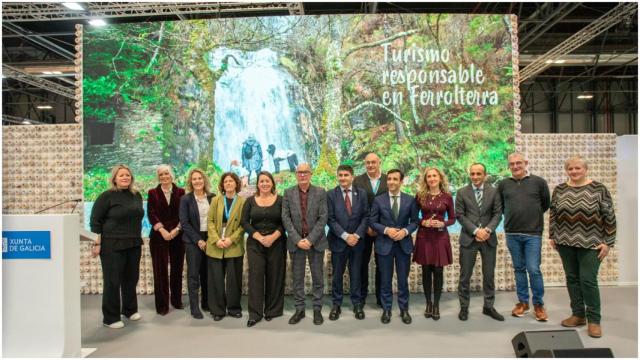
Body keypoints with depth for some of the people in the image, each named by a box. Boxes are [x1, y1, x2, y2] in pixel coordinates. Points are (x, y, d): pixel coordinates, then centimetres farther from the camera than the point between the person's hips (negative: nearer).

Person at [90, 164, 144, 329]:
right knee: (112, 281, 2)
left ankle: (130, 309, 32)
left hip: (134, 245, 6)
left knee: (131, 278, 14)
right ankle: (110, 318, 14)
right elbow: (95, 220, -8)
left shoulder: (137, 195, 8)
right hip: (112, 245, -6)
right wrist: (97, 243, -12)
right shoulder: (107, 196, -9)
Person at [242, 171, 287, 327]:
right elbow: (244, 222, 1)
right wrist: (259, 237, -11)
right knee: (255, 276, -2)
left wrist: (273, 237, -15)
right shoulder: (250, 201, 5)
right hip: (255, 244, 1)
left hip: (276, 243, -1)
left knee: (275, 276, 3)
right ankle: (255, 313, 6)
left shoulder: (280, 200, 1)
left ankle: (272, 310, 17)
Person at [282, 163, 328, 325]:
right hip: (295, 241, 1)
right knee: (297, 277, 8)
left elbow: (323, 218, -6)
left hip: (316, 241, -1)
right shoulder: (288, 193, 3)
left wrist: (310, 239, -14)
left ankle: (317, 309, 19)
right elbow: (285, 218, -2)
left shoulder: (320, 192, -1)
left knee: (318, 277, 6)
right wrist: (297, 239, -12)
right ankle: (299, 309, 20)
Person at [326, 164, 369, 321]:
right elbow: (330, 219, -7)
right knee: (337, 274, 8)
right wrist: (345, 236, -14)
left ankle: (357, 304, 22)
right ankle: (336, 304, 21)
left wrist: (357, 235, -12)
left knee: (356, 274, 9)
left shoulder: (361, 193, 2)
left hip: (357, 240, 1)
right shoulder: (331, 195, -3)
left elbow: (365, 216, 0)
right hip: (338, 241, -1)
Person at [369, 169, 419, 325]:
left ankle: (404, 309, 25)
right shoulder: (378, 200, -2)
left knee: (403, 279, 10)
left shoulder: (410, 200, 1)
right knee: (385, 279, 8)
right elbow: (372, 221, -1)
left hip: (404, 244, 1)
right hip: (384, 244, 0)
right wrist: (386, 230, -16)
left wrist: (405, 231, -15)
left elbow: (414, 221, 3)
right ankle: (386, 309, 23)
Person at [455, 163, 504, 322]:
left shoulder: (493, 191, 5)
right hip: (468, 238, -1)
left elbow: (498, 213, 1)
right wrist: (476, 230, -14)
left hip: (488, 238, 2)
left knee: (489, 275, 9)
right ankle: (464, 307, 16)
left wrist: (488, 230, -14)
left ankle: (489, 307, 23)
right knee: (465, 275, 4)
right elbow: (460, 215, -4)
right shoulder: (461, 192, 1)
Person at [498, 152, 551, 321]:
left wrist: (534, 215, 12)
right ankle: (523, 302, 23)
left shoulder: (539, 182, -2)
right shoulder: (503, 184, 3)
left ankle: (538, 304, 14)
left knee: (534, 269, -3)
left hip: (533, 233, -2)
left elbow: (546, 204, 9)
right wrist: (513, 216, 10)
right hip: (512, 234, 2)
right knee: (519, 269, 11)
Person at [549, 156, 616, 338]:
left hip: (590, 243, -4)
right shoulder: (559, 190, 5)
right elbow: (553, 214, 11)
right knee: (572, 278, 9)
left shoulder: (599, 189, -5)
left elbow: (609, 216, -4)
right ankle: (578, 314, 22)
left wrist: (608, 242, -7)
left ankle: (593, 319, 9)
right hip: (566, 242, 4)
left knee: (588, 280, -4)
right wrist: (552, 236, 8)